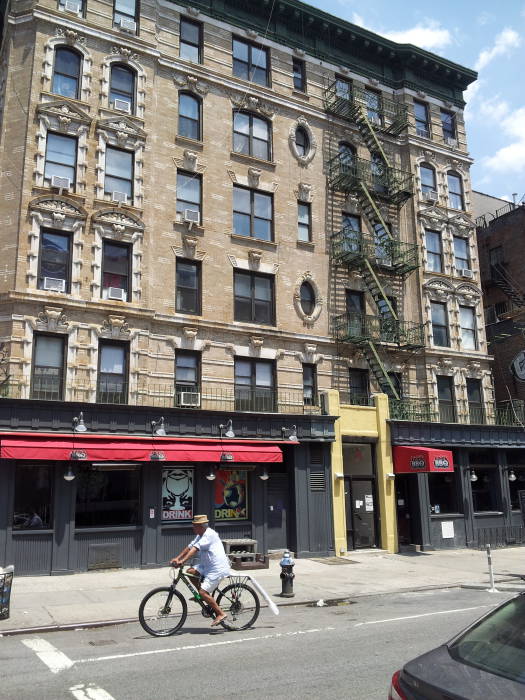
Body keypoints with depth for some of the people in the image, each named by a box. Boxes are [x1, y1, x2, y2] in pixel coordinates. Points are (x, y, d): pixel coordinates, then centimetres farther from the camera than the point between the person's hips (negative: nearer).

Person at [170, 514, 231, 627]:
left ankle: (221, 613, -3)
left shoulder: (209, 534, -18)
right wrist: (177, 558, -1)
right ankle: (205, 597, 13)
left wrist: (182, 561, -33)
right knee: (191, 572, 0)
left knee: (203, 592, -14)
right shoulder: (200, 535, 13)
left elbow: (195, 549, -27)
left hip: (218, 569, -10)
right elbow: (189, 547, 10)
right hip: (207, 566, 10)